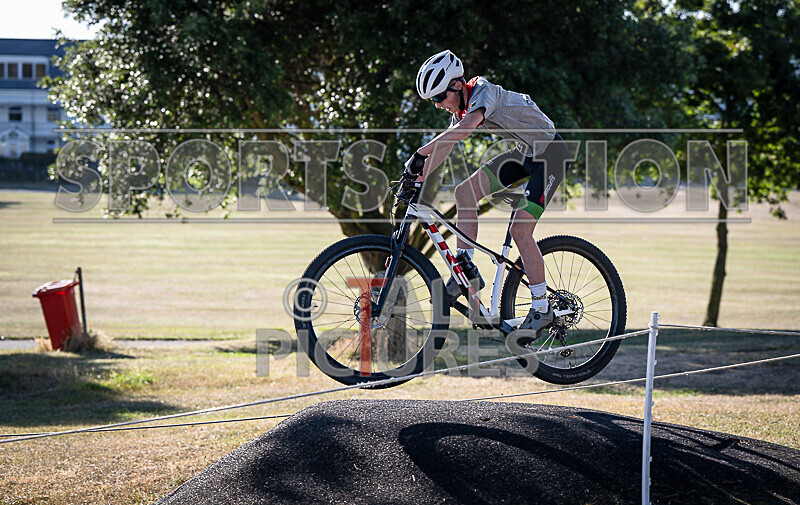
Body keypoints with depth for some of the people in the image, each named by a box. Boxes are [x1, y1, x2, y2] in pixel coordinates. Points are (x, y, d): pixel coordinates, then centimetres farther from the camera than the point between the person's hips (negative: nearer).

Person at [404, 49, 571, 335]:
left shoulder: (483, 93, -26)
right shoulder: (462, 104, 1)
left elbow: (464, 129, -43)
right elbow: (445, 147, 7)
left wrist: (421, 153, -47)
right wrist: (415, 178, -1)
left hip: (550, 154, -9)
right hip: (524, 153, 9)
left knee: (520, 230, -15)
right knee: (465, 192, -6)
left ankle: (542, 310, -5)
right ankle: (467, 269, -1)